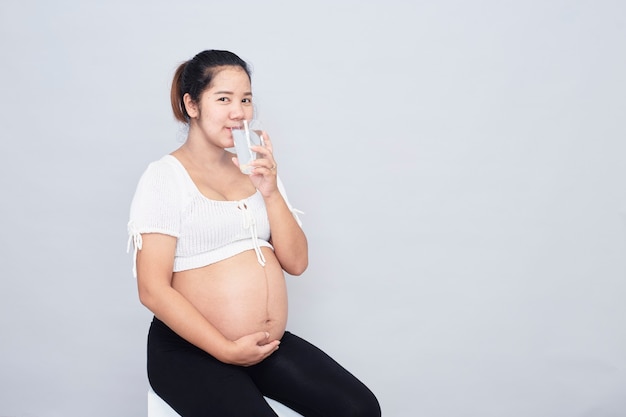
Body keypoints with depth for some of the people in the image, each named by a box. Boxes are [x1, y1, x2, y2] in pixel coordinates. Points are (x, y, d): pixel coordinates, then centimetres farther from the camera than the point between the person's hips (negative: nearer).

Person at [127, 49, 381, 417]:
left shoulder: (257, 168, 11)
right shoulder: (165, 176, -7)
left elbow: (296, 262, 5)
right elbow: (153, 289, -13)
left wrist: (270, 192, -8)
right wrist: (228, 351, -15)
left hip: (270, 345, 5)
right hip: (191, 350, -5)